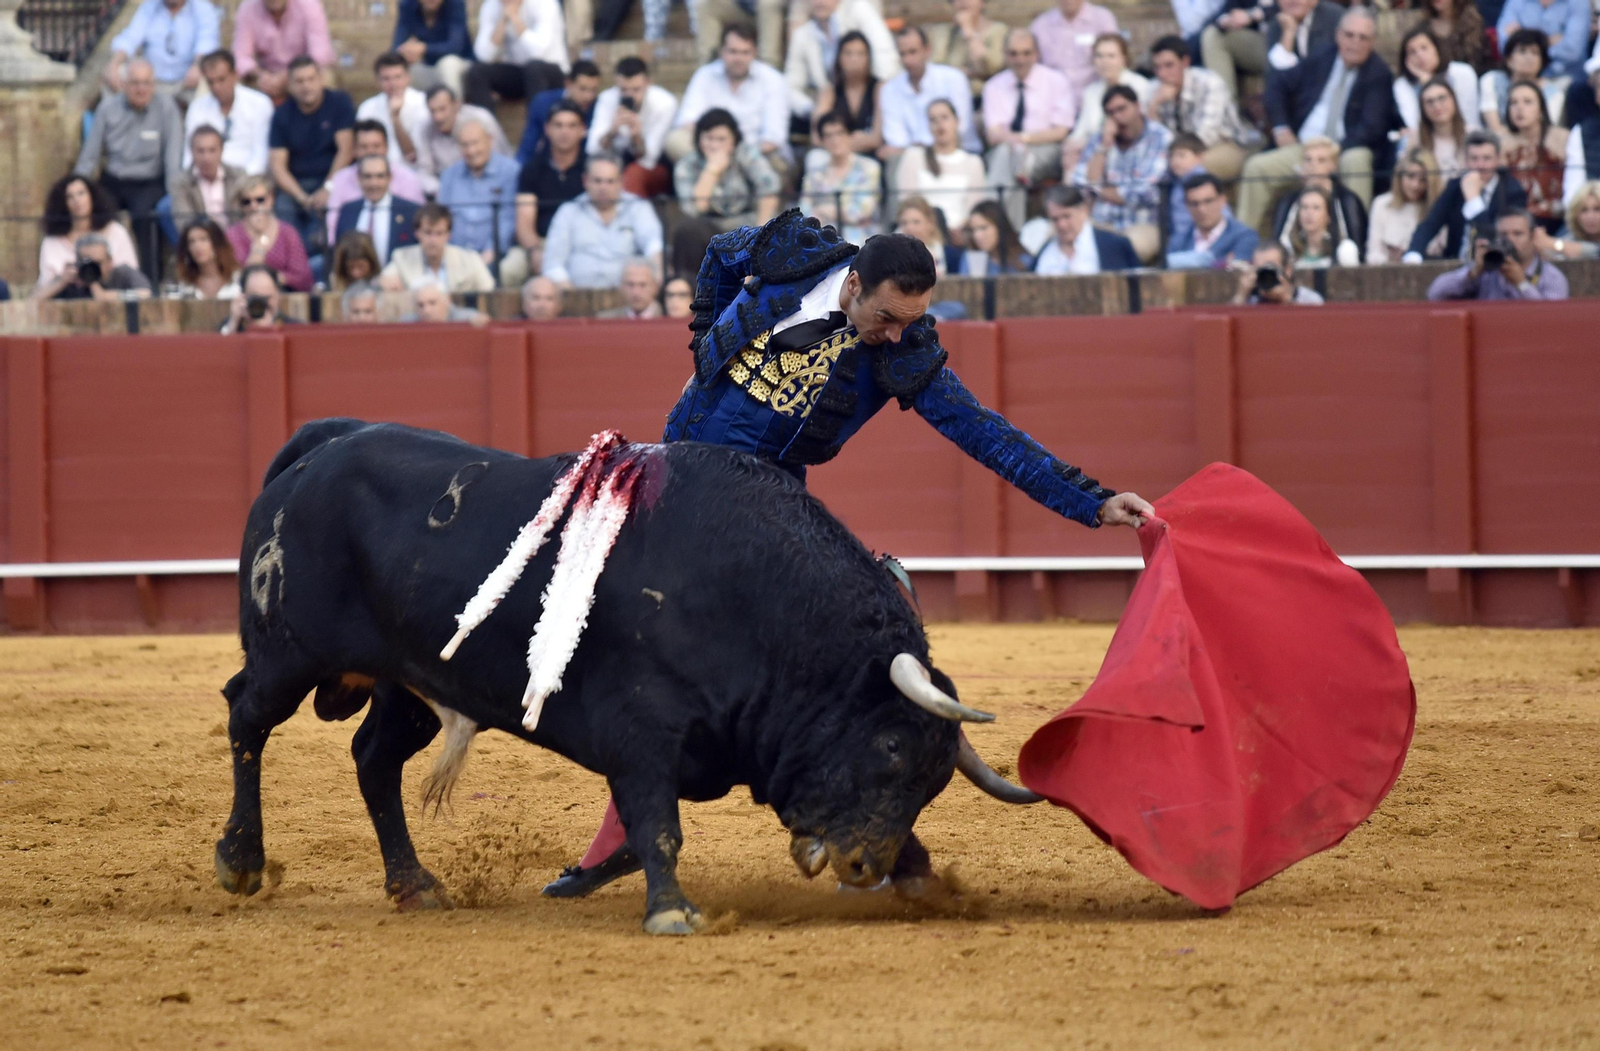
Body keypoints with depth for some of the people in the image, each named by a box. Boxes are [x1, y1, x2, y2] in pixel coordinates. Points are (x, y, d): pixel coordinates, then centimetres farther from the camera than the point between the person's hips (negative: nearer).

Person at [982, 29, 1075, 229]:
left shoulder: (1056, 82, 6)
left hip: (1045, 154, -2)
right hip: (1003, 155, 2)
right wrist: (1010, 138, -26)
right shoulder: (994, 86, 12)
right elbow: (993, 134, -1)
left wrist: (1024, 138, -16)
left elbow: (1060, 132, 0)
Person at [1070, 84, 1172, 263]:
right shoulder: (1101, 139, 14)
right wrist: (1105, 145, -4)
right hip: (1101, 226, 4)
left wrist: (1102, 192, 3)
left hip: (1144, 226, -4)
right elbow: (1084, 184, 2)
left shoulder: (1160, 139, -2)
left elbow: (1145, 195, -9)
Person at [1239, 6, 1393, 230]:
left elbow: (1371, 128, -12)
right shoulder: (1320, 60, 10)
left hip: (1346, 152, -4)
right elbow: (1277, 83, 17)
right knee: (1257, 166, -16)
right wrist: (1280, 127, 3)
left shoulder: (1379, 75, -4)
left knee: (1357, 160, -38)